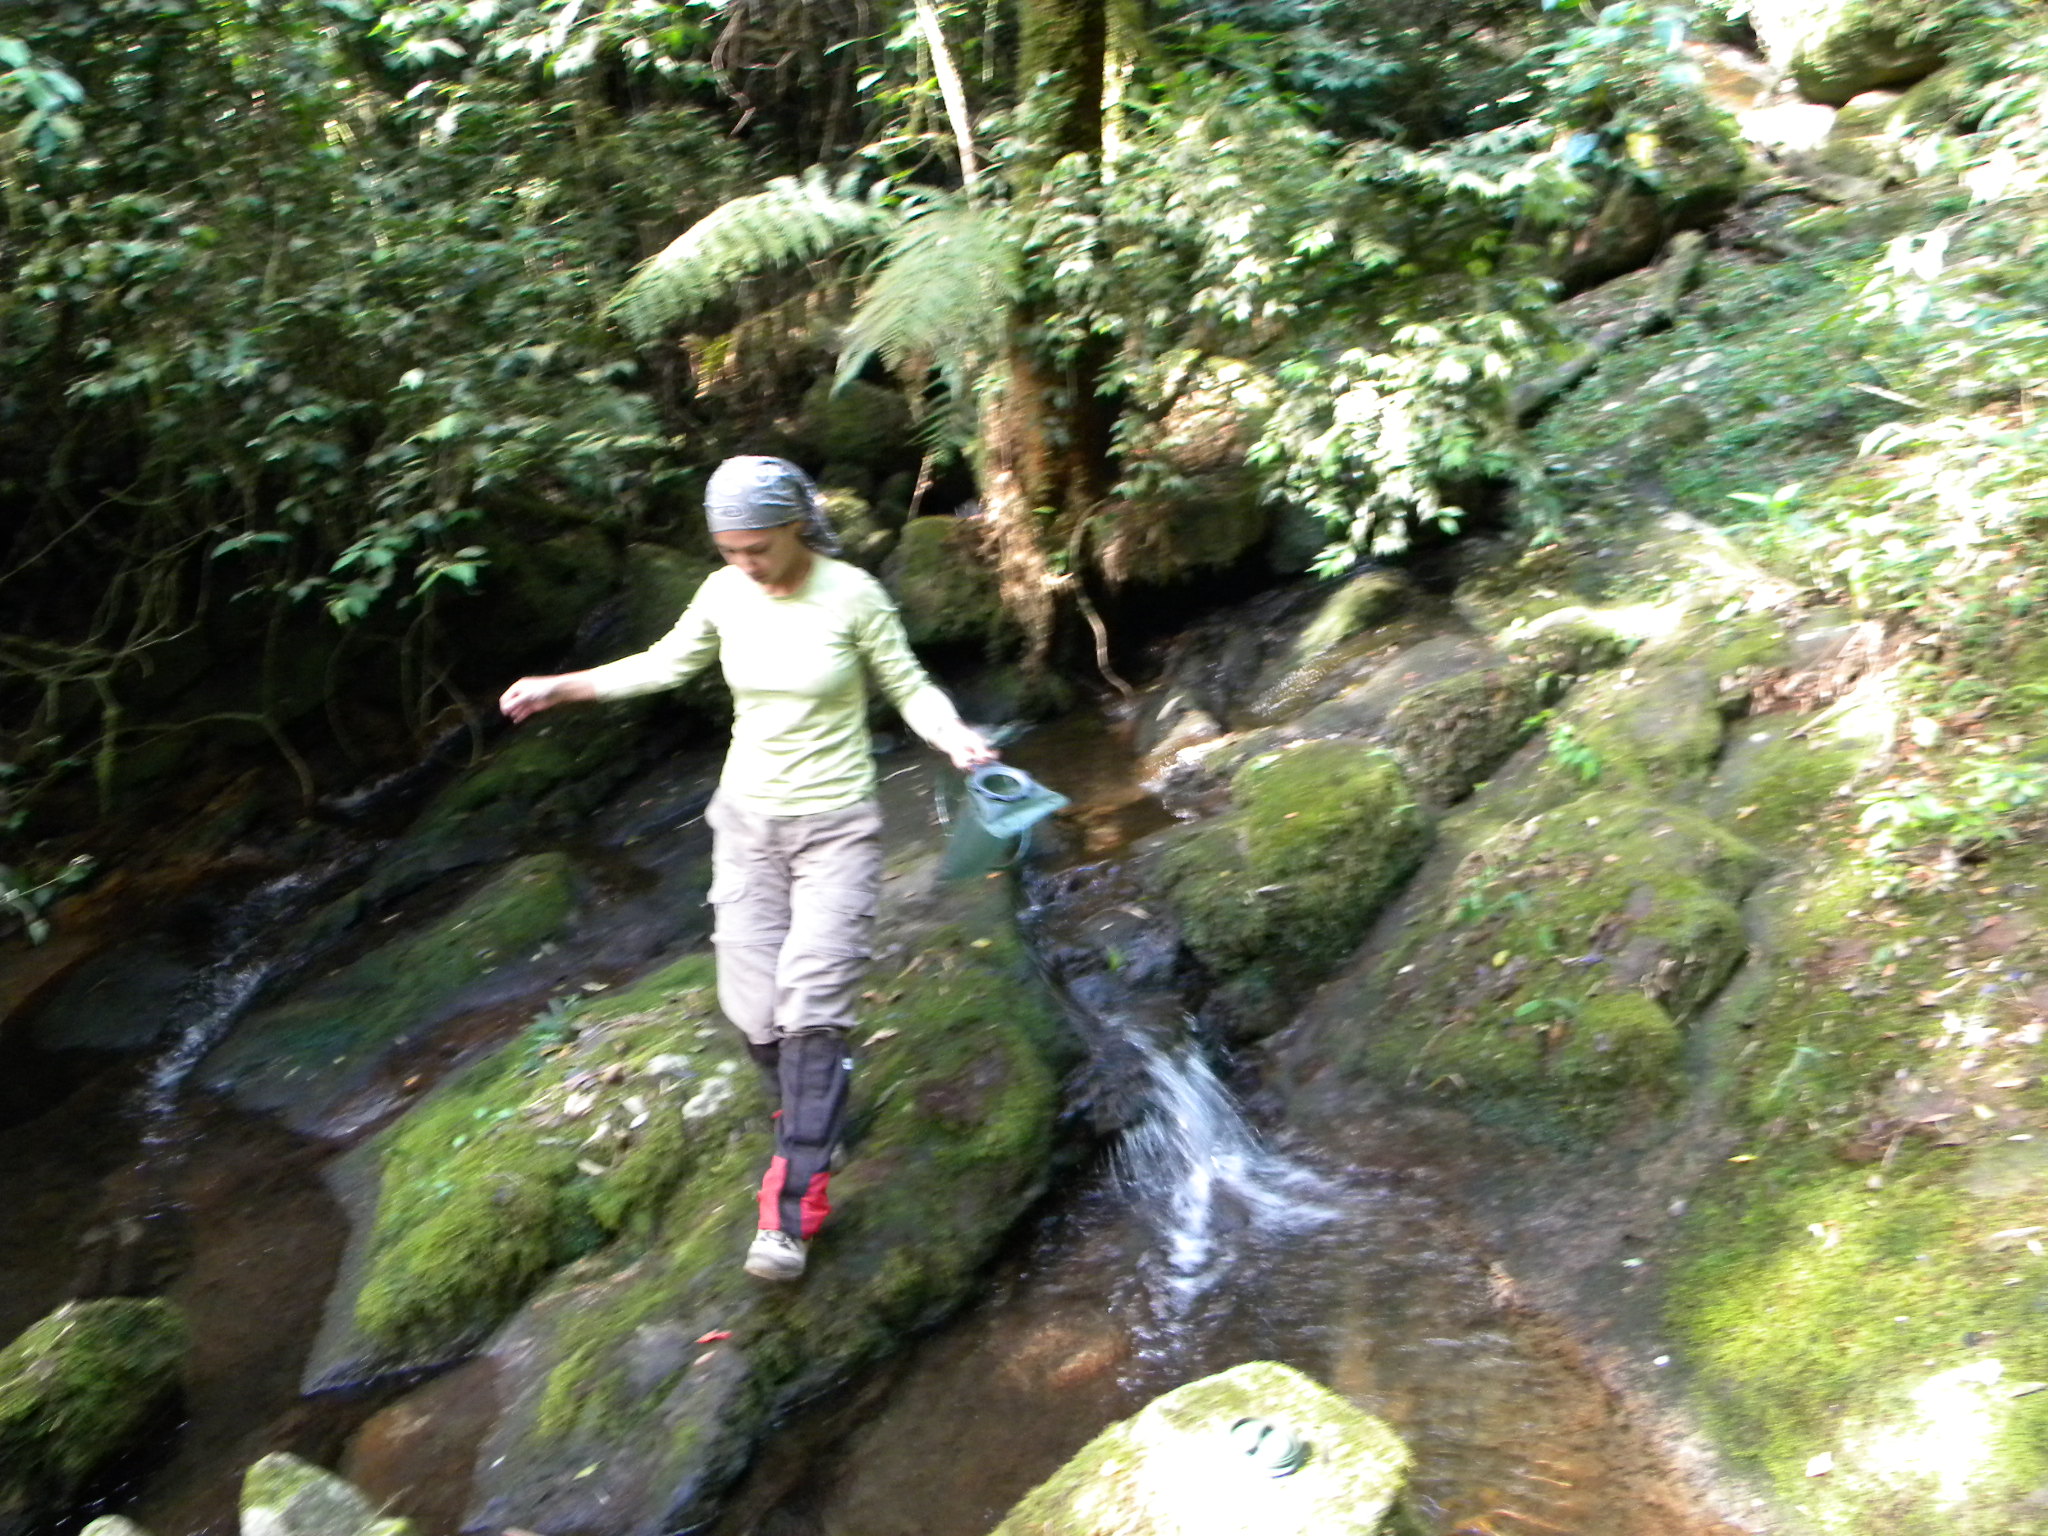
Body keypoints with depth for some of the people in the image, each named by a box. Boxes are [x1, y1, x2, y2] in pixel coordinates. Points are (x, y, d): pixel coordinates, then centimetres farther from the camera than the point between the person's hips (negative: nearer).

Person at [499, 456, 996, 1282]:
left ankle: (792, 1209, -4)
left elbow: (908, 685, -7)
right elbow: (666, 662, 15)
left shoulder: (852, 594, -14)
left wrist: (954, 735, -27)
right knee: (754, 1007, 3)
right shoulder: (724, 593, -2)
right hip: (748, 818, 4)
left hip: (836, 827, -4)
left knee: (813, 1005, -10)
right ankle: (811, 1127, 33)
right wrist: (561, 687, 11)